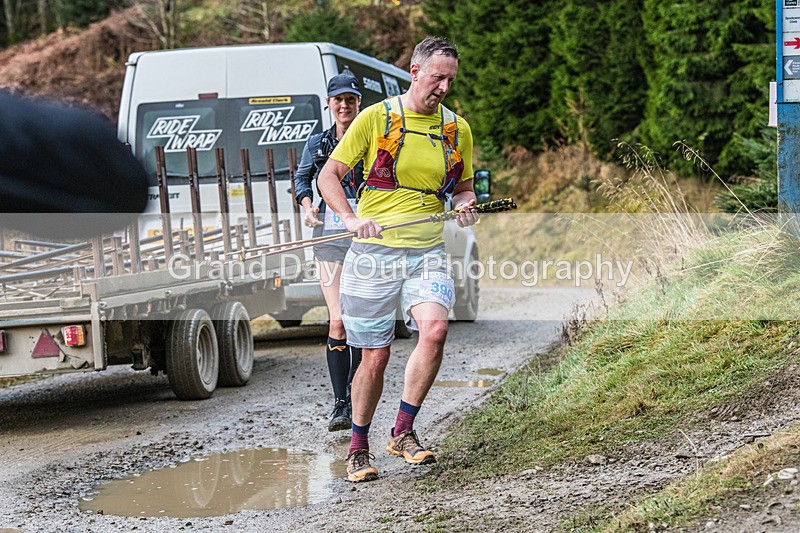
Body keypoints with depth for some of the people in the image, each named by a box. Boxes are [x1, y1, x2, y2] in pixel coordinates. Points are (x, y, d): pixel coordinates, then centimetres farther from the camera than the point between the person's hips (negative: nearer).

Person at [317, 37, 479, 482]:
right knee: (375, 357, 0)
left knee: (434, 329, -25)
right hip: (374, 251, -2)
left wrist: (466, 206, -2)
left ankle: (404, 430, -10)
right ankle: (359, 447, 21)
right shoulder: (376, 118, 0)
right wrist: (351, 219, -17)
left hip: (428, 252, 2)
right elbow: (329, 175, 0)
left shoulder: (458, 129, 10)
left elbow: (464, 188, 23)